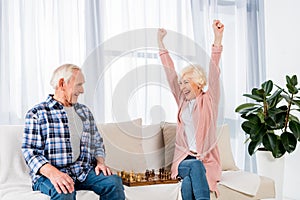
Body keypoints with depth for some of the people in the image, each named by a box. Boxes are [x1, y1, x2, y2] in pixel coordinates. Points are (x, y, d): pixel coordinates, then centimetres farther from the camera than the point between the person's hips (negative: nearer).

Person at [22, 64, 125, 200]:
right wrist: (52, 172, -26)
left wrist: (100, 162, 2)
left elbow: (97, 142, 25)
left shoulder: (84, 111, 20)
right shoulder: (37, 114, 0)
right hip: (48, 174, -5)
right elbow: (30, 152, -8)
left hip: (84, 171, 5)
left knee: (114, 182, -24)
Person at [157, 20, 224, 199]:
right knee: (195, 166, -33)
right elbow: (170, 72, 16)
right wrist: (160, 42, 17)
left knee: (189, 183, -33)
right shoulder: (182, 101, 16)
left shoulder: (209, 100, 5)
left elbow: (214, 72, -7)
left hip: (207, 161, -3)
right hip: (184, 159, 3)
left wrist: (218, 38, -19)